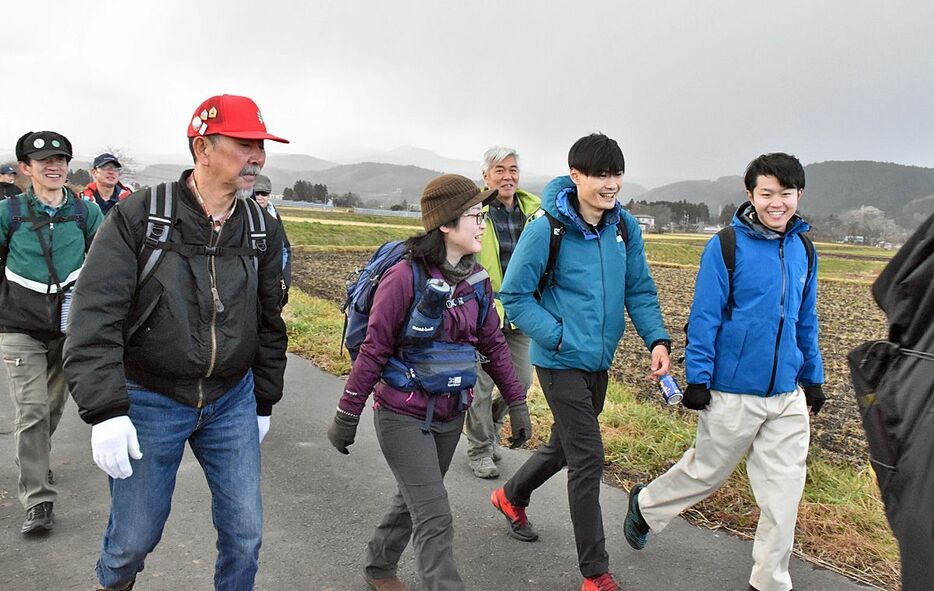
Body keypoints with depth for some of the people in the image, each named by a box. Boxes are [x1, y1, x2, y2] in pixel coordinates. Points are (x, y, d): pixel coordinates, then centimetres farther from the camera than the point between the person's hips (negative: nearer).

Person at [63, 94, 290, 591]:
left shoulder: (264, 228, -1)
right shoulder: (138, 217, -13)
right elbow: (95, 316, -17)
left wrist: (264, 401, 13)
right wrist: (105, 411, -24)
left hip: (232, 401, 3)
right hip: (149, 401, -3)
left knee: (244, 531, 8)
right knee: (136, 534, 11)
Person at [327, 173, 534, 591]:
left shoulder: (476, 280, 0)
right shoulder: (405, 276, -20)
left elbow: (494, 345, 7)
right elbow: (374, 350, -16)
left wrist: (517, 405, 7)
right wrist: (346, 416, -10)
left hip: (450, 415, 7)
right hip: (404, 417, -7)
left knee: (414, 500, 22)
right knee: (435, 520, -5)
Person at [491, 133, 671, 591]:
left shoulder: (625, 228, 1)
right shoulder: (546, 229, -17)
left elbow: (639, 290, 7)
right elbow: (514, 295, -12)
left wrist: (657, 339, -9)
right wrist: (561, 338, -19)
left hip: (599, 361, 7)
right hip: (562, 362, -7)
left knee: (566, 445, 22)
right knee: (587, 459, -7)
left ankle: (511, 497, 50)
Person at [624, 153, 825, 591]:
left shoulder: (802, 248, 5)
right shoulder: (726, 246, -11)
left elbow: (806, 321, 14)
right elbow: (704, 317, -11)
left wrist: (813, 378, 16)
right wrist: (697, 379, -13)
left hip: (788, 394, 5)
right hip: (733, 391, -5)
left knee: (784, 489, 9)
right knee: (707, 471, 12)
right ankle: (645, 505, 39)